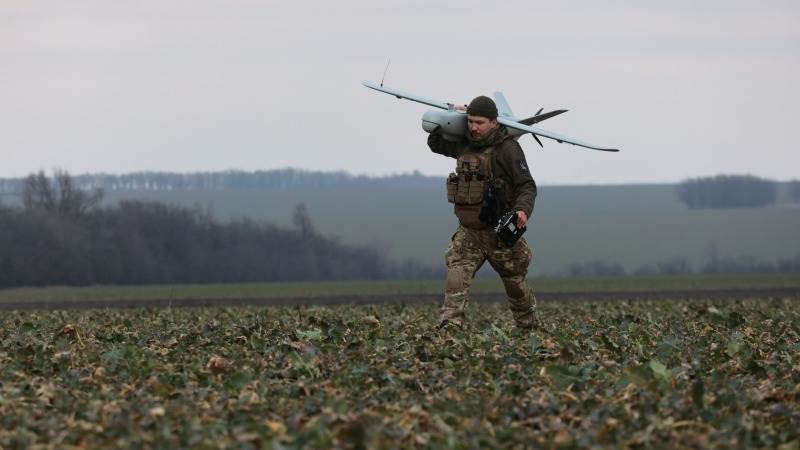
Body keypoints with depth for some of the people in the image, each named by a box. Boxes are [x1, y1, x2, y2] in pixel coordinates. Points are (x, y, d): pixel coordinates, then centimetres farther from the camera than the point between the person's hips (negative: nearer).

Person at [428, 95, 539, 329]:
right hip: (468, 231, 4)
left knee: (515, 284, 13)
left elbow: (527, 185, -16)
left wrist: (522, 209, -35)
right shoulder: (465, 145, 6)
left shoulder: (508, 149, -14)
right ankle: (450, 327, -27)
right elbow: (435, 143, 23)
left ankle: (530, 327, 33)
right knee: (456, 279, -18)